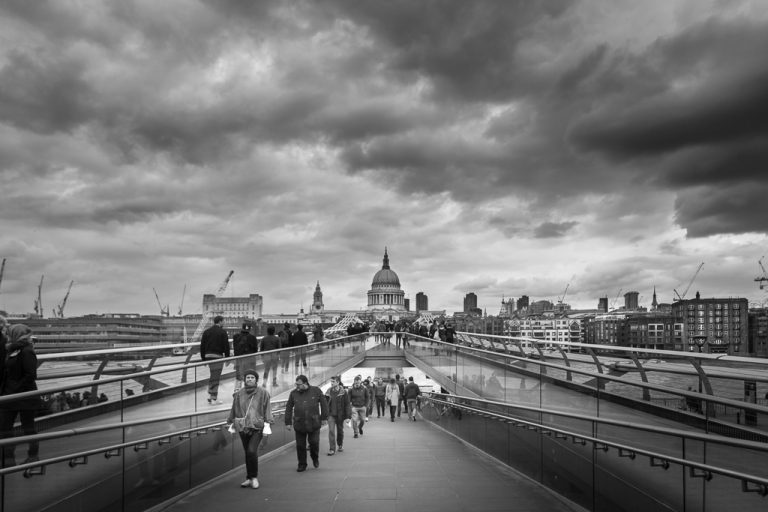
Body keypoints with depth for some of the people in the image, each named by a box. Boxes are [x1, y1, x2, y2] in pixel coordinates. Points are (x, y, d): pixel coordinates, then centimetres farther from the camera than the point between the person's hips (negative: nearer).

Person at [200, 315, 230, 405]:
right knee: (215, 377, -3)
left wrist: (203, 358, 18)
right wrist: (227, 358, 0)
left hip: (208, 356, 6)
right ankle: (213, 399, -2)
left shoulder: (206, 331, 11)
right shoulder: (222, 332, -6)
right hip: (218, 356, -6)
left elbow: (202, 346, 12)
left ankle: (211, 396, 17)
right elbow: (226, 346, -7)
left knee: (213, 377, 18)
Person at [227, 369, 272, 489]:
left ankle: (254, 477, 1)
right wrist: (231, 423, 18)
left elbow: (267, 412, 1)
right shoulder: (239, 394, 6)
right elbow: (234, 411, 17)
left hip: (257, 428, -3)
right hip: (243, 428, 3)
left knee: (252, 451, -17)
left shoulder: (263, 393, 0)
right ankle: (249, 478, 22)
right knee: (247, 453, 8)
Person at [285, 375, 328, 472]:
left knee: (314, 442, -2)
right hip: (299, 424, 2)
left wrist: (324, 418, 3)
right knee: (300, 445, 3)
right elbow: (288, 408, 8)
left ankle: (315, 458, 28)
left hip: (314, 423, -1)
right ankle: (302, 465, 20)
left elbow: (323, 404, 6)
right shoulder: (293, 393, 4)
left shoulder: (316, 390, 0)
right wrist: (288, 422, 5)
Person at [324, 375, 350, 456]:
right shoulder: (328, 392, -1)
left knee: (340, 430, 13)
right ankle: (332, 449, -6)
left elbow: (347, 405, -8)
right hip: (331, 415, 1)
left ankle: (340, 445, 36)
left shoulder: (343, 392, -9)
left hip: (340, 415, -1)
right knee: (331, 431, -9)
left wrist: (348, 416, -11)